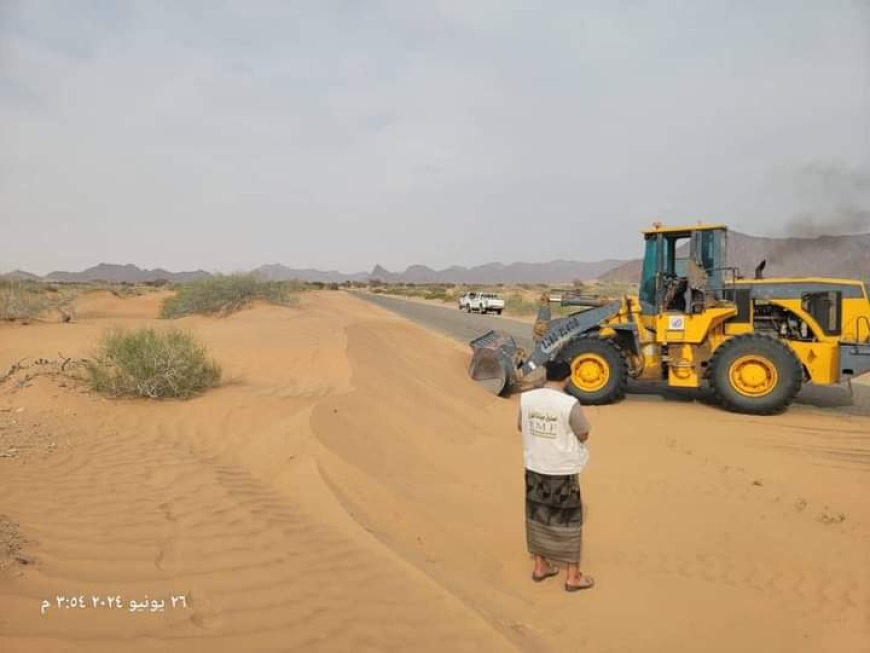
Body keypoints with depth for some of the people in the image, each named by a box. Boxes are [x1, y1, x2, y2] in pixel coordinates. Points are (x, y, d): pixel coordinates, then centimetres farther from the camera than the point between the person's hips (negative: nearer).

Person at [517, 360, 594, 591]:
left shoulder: (527, 398, -6)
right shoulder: (569, 404, -21)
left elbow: (520, 427, 9)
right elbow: (584, 434, -7)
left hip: (534, 467, 5)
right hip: (562, 471, -5)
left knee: (537, 516, 18)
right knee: (568, 520, 10)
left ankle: (540, 566, 32)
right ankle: (573, 576, 20)